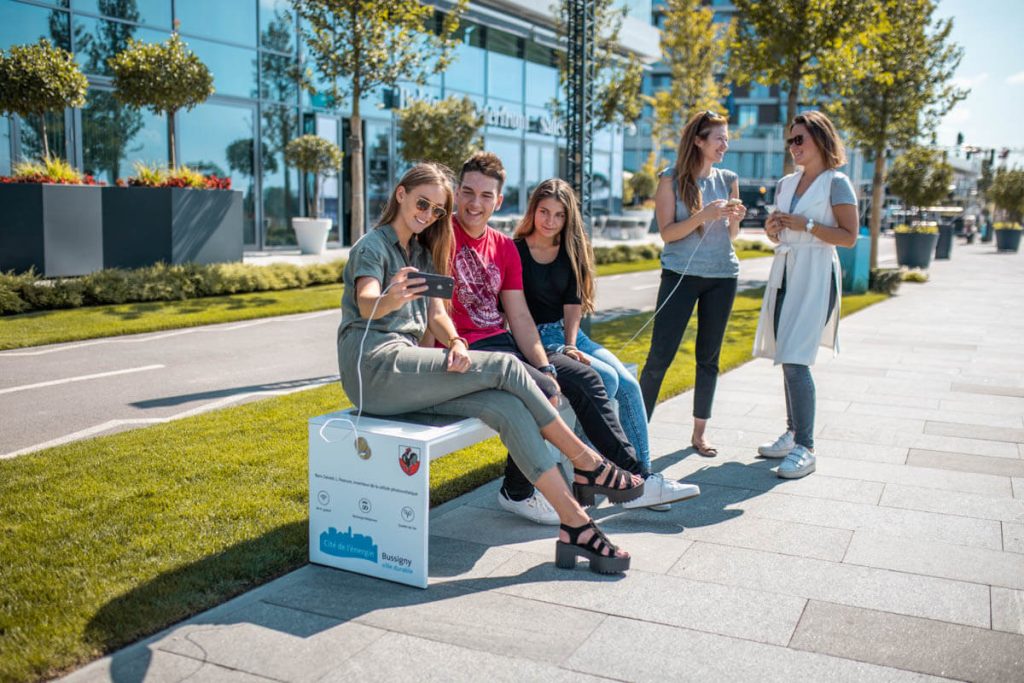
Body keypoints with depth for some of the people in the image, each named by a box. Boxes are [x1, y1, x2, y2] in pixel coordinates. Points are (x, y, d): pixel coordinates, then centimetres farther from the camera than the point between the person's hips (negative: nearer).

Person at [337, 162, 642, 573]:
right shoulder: (372, 247, -3)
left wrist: (456, 344, -11)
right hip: (374, 369, -7)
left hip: (406, 368, 7)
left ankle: (574, 524, -21)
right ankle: (587, 465, -7)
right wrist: (391, 298, -47)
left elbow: (436, 314, 12)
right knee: (505, 368, -19)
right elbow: (366, 305, -23)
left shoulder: (422, 252, 20)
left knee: (507, 407, -18)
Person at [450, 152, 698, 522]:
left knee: (584, 378, 3)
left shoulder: (505, 247, 14)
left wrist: (545, 366, -4)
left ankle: (632, 480, 10)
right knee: (541, 388, -27)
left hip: (503, 342, 8)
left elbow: (520, 318, 10)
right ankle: (517, 491, -5)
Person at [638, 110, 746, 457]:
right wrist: (703, 215, -20)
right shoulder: (671, 180, -2)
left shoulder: (728, 180, 9)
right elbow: (667, 232, -8)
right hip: (681, 274, -4)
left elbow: (731, 235, 15)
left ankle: (700, 431, 18)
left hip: (722, 276, 4)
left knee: (709, 357, 8)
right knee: (660, 355, -7)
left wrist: (735, 218, -6)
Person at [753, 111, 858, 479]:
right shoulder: (786, 183, 16)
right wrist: (773, 228, 2)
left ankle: (805, 448, -10)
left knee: (795, 359, -14)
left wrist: (807, 225, -16)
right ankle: (793, 434, 18)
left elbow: (849, 237, -9)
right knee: (786, 358, 8)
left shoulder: (836, 183, -4)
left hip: (815, 276, -7)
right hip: (784, 272, 7)